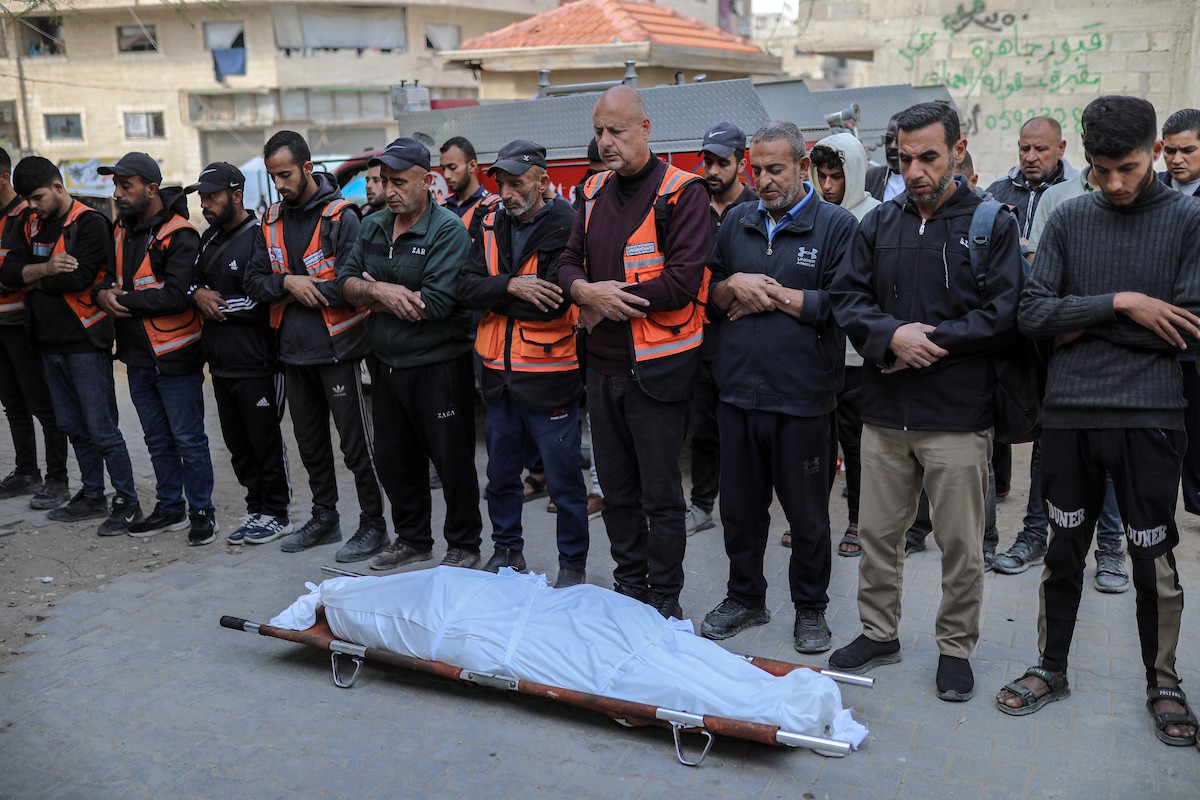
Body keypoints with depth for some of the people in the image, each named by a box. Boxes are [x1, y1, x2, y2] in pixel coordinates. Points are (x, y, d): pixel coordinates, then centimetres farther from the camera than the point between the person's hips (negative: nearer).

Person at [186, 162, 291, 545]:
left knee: (266, 441, 2)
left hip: (256, 364, -8)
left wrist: (221, 305, -11)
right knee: (237, 443, 14)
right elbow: (192, 282, 21)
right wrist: (198, 294, -1)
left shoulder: (259, 237, -11)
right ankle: (256, 509, 26)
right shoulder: (209, 239, 16)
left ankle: (276, 514, 14)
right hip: (221, 363, 8)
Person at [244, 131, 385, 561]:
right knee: (310, 441, 17)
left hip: (336, 348, -7)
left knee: (355, 442, 1)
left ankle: (373, 524, 12)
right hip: (294, 350, 7)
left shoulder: (340, 217, -12)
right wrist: (288, 283, -14)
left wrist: (307, 289, -12)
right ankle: (324, 518, 32)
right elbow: (254, 281, 5)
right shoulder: (272, 220, 9)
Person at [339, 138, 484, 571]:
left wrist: (376, 292, -10)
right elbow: (347, 283, 3)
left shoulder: (448, 230, -14)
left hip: (439, 367, -7)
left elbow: (435, 303, -23)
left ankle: (464, 546, 21)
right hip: (387, 365, 7)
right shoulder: (373, 227, 9)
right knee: (394, 460, 17)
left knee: (453, 462, 4)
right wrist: (382, 292, -18)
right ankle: (412, 538, 34)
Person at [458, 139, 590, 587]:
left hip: (548, 376, -6)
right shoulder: (493, 226, 9)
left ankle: (573, 564, 20)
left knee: (563, 481, 4)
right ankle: (507, 551, 36)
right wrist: (511, 287, -20)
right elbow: (467, 287, -3)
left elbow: (552, 301, -21)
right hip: (499, 375, 6)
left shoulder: (565, 226, -11)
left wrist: (495, 299, -11)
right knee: (501, 474, 18)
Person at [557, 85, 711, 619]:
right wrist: (586, 290, -12)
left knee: (660, 492, 4)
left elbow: (682, 282, -19)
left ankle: (665, 597, 20)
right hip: (603, 364, 7)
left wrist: (610, 300, -13)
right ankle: (629, 582, 33)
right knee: (616, 488, 17)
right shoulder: (595, 192, 10)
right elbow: (569, 263, 11)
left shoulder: (681, 193, -11)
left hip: (657, 368, -6)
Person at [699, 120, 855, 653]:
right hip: (738, 391, 4)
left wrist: (774, 295, -11)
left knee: (807, 514, 9)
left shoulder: (837, 225, -3)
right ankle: (744, 598, 32)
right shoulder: (738, 223, 12)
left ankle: (810, 609, 27)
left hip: (803, 397, -4)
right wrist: (734, 286, -7)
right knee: (740, 506, 14)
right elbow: (708, 298, 14)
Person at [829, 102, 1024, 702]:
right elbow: (847, 298, 2)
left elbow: (1004, 315, -11)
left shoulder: (992, 224, -2)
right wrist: (892, 336, -15)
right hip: (885, 412, 4)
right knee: (877, 533, 13)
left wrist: (930, 339, -15)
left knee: (961, 544, 7)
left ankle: (956, 647, 25)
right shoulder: (879, 224, 9)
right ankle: (878, 633, 31)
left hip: (958, 415, -3)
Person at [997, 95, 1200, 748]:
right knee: (1064, 551, 13)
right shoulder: (1069, 219, 5)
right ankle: (1051, 668, 29)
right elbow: (1032, 313, -5)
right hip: (1069, 413, 2)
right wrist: (1119, 303, -14)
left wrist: (1085, 323, -9)